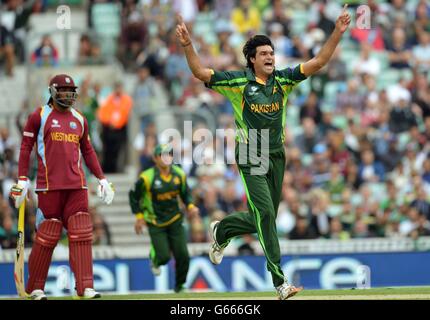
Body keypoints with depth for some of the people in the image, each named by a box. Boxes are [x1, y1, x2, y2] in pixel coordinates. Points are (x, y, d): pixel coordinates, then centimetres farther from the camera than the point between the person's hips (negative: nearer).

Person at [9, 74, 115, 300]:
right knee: (47, 236, -2)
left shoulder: (79, 120, 17)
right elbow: (25, 147, 3)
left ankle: (85, 287, -9)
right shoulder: (39, 117, 4)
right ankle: (35, 288, 10)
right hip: (49, 186, -4)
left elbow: (87, 151, 24)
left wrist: (101, 178, 17)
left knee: (81, 235, -6)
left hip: (77, 186, 4)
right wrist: (22, 179, -5)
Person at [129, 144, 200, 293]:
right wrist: (139, 216, -8)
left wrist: (190, 206, -7)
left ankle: (180, 285, 19)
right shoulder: (146, 178, -17)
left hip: (175, 220, 4)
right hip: (156, 222, -4)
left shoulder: (179, 174, -3)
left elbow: (185, 193, 11)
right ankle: (154, 258, 29)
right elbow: (134, 196, -5)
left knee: (183, 255, -4)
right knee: (164, 256, -11)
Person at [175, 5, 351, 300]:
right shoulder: (238, 82, -5)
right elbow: (201, 72, -11)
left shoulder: (283, 80, 4)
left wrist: (338, 32, -10)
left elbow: (318, 62, 0)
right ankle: (280, 281, -16)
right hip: (251, 157, -5)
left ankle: (221, 231, 43)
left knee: (264, 219, 12)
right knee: (265, 214, -15)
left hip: (277, 156, 5)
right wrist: (187, 45, -27)